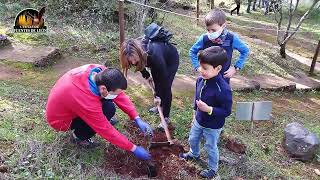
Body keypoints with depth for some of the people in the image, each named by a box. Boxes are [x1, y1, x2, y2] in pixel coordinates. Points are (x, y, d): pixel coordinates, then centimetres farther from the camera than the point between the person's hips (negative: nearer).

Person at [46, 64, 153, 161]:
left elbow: (120, 95, -12)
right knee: (108, 109, -24)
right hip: (60, 120, -7)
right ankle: (79, 136, -2)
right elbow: (107, 131, -30)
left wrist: (137, 119, -16)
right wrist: (134, 149, -22)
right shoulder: (87, 102, -40)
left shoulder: (101, 72, -23)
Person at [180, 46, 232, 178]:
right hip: (199, 120, 7)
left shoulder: (223, 89, -34)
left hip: (213, 127, -6)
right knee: (193, 140, 28)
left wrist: (208, 109, -36)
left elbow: (226, 111, -26)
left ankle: (213, 169, 44)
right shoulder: (201, 80, -13)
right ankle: (194, 154, 60)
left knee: (210, 148, 17)